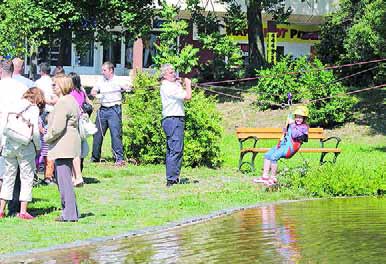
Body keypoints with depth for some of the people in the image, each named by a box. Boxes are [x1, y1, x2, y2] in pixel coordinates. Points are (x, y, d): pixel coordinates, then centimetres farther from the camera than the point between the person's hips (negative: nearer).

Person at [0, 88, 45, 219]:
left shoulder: (13, 106, 9)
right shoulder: (34, 109, -5)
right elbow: (35, 131, -12)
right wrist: (38, 147, 2)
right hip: (25, 146, -5)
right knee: (27, 178, 4)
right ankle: (23, 211, 2)